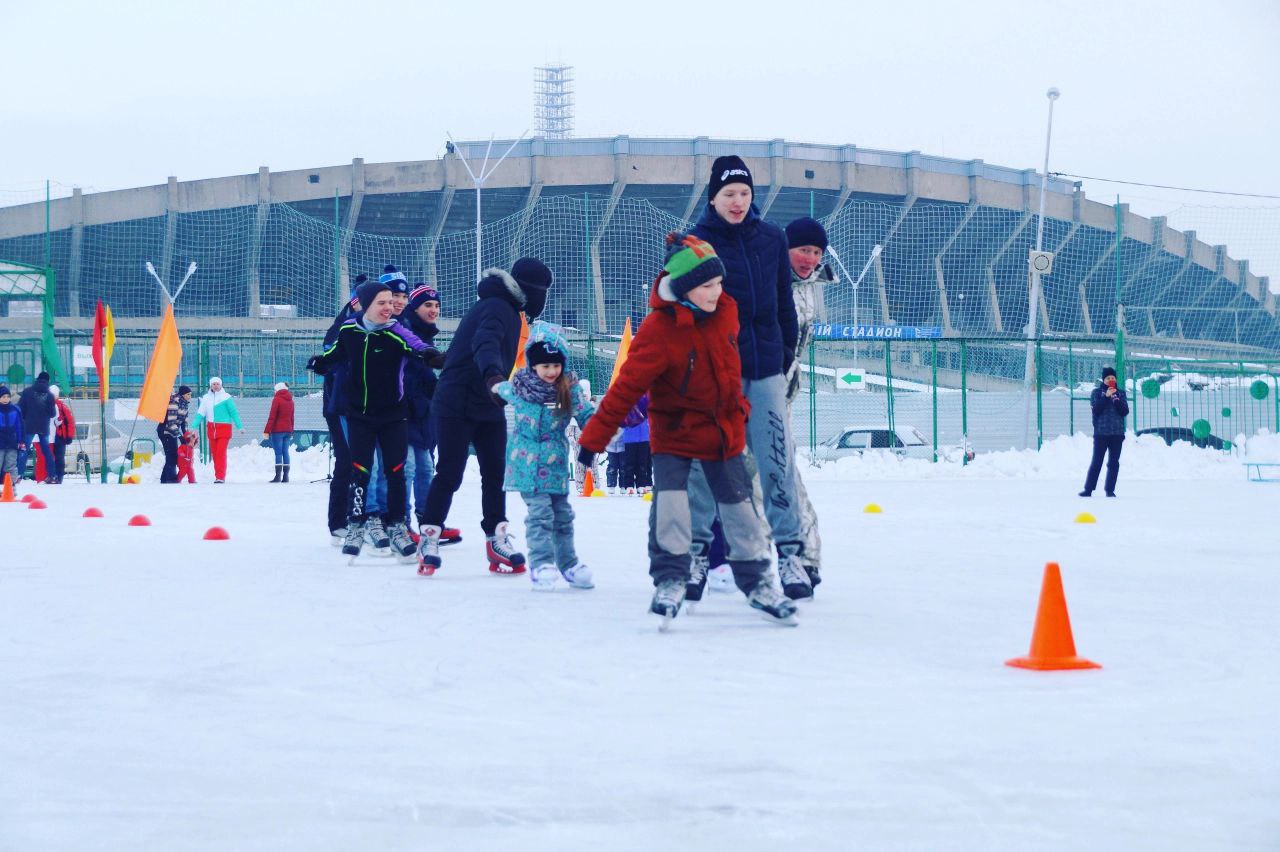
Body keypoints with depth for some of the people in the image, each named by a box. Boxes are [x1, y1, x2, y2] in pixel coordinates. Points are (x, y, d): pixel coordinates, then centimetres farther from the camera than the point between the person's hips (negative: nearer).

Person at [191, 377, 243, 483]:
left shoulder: (226, 397, -4)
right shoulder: (206, 398, 9)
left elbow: (234, 412, -3)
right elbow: (200, 413, 9)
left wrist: (240, 426, -5)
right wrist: (194, 426, 1)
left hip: (224, 428, -5)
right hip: (211, 428, 5)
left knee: (221, 452, -13)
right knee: (214, 453, 6)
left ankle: (220, 477, -14)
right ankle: (218, 476, 13)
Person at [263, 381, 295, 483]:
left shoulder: (277, 399, -7)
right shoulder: (291, 401, 12)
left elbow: (272, 417, -11)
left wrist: (266, 431, -10)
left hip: (277, 430, -6)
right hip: (288, 430, 6)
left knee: (278, 453, -8)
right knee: (285, 452, 7)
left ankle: (278, 476, -13)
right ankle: (286, 476, 4)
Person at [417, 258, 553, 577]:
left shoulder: (507, 310, 14)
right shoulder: (496, 309, -18)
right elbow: (485, 342, -38)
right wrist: (493, 375, -56)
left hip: (488, 407, 9)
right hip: (457, 405, -9)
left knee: (496, 473, 4)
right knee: (449, 474, -5)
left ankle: (497, 540, 8)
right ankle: (429, 538, 3)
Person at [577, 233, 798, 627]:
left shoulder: (725, 311, -7)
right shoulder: (658, 331, -25)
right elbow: (627, 386, -24)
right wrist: (595, 438, -24)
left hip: (724, 428, 5)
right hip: (675, 429, -4)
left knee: (739, 505, 9)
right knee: (670, 501, -18)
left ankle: (757, 580, 20)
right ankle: (670, 580, -4)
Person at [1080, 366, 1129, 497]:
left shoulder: (1120, 392, 10)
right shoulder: (1096, 392, 4)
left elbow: (1125, 412, 2)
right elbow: (1096, 409, -9)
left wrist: (1116, 399, -12)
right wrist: (1106, 396, -16)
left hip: (1117, 433, 2)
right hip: (1101, 432, -2)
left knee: (1114, 462, 3)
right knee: (1096, 461, -5)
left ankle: (1110, 490, 8)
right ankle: (1088, 489, -2)